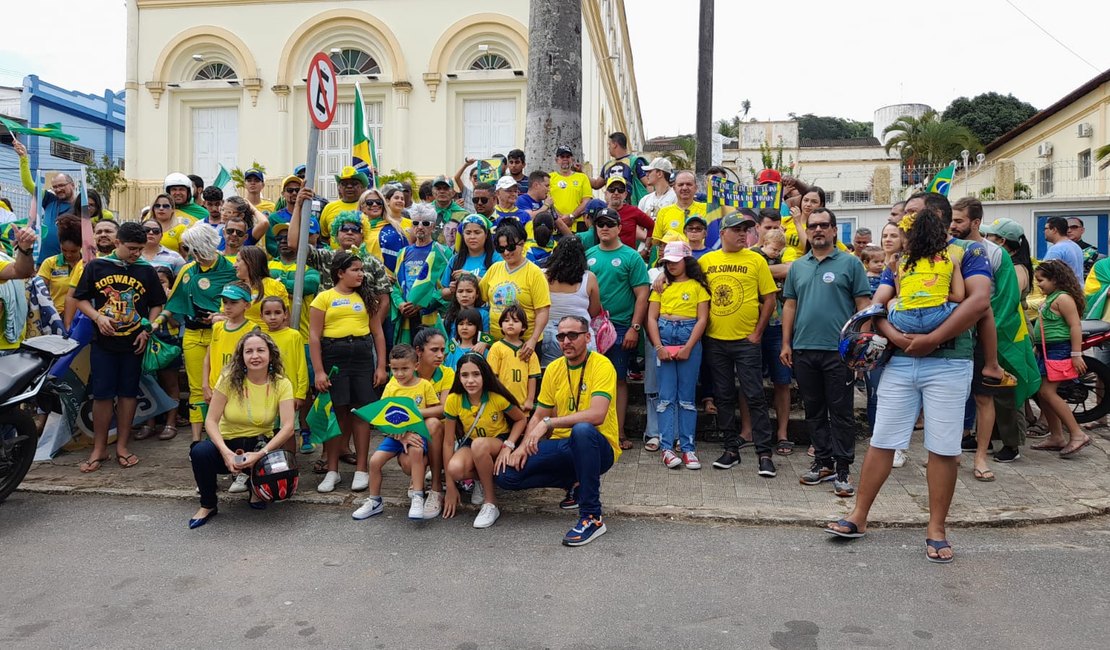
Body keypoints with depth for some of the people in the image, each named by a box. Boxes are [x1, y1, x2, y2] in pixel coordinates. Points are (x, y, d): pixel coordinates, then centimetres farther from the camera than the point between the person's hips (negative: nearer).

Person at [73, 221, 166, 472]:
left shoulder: (146, 270, 3)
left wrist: (147, 330, -4)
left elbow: (156, 304, 8)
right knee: (102, 395, 2)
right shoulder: (96, 266, 1)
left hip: (134, 343, 1)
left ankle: (121, 446, 17)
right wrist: (98, 317, -13)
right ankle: (99, 449, 13)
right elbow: (81, 299, 4)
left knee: (128, 393, 7)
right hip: (103, 342, -1)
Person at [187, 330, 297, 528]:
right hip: (227, 443, 0)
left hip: (261, 445, 0)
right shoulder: (229, 379, -9)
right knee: (200, 452, -31)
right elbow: (211, 421, -13)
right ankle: (208, 505, -3)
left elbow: (288, 427, -19)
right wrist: (226, 452, -30)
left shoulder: (281, 384, -10)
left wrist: (261, 454, -32)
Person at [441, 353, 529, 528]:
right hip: (471, 444, 2)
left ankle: (491, 503, -21)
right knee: (455, 469, -33)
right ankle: (482, 480, 3)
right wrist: (450, 486, -13)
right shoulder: (453, 400, -18)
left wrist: (508, 446, -23)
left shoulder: (497, 397, -22)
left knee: (479, 444, -39)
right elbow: (448, 442, -13)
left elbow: (522, 419, -5)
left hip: (500, 442, -2)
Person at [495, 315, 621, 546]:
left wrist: (548, 423, -29)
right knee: (506, 474, -12)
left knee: (582, 430, -41)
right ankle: (575, 483, 9)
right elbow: (538, 416, 10)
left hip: (598, 447, -6)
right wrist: (524, 445, -8)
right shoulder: (554, 369, 7)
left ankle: (592, 517, -26)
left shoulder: (601, 365, -12)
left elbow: (596, 415, -27)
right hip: (563, 447, 6)